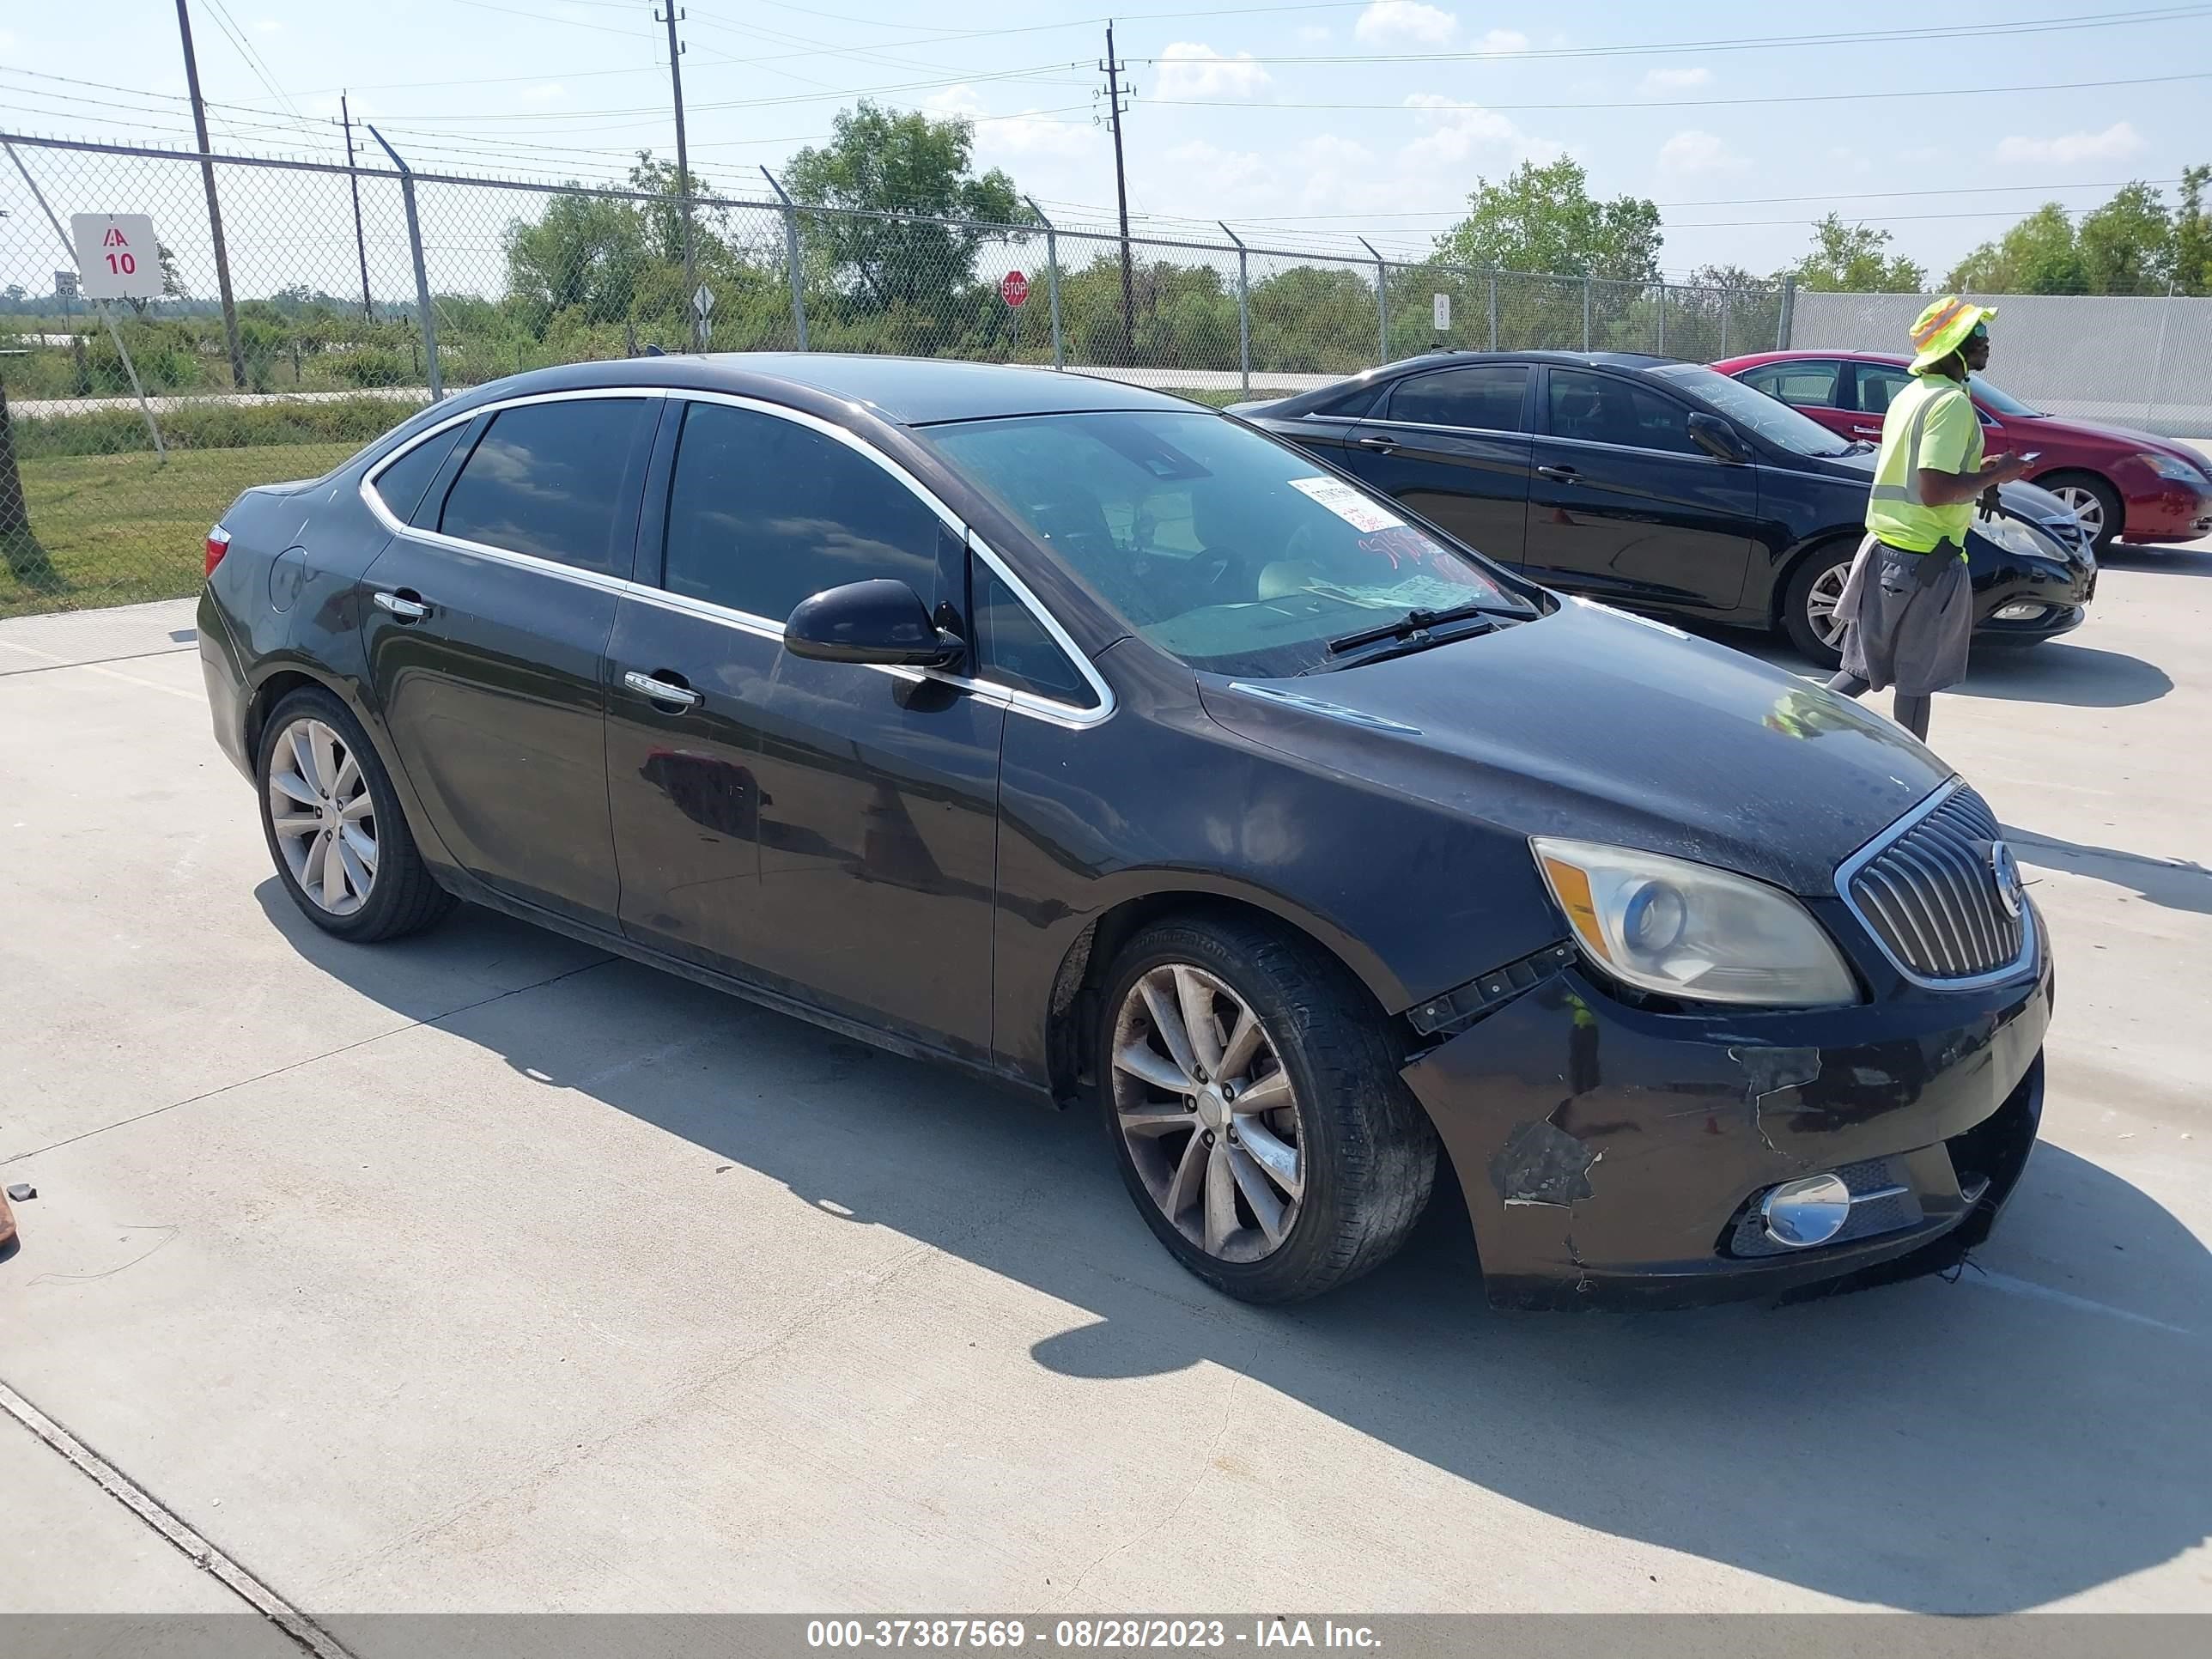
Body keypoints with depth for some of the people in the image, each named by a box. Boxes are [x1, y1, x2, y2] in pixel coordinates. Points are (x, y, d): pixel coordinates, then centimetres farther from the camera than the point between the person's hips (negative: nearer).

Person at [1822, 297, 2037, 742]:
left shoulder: (1910, 395, 14)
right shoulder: (1952, 402, -16)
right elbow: (1935, 491, -24)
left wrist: (1979, 477, 14)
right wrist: (1994, 475, -10)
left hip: (1882, 549, 8)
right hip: (1925, 559, -8)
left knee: (1866, 668, 14)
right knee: (1917, 679, 4)